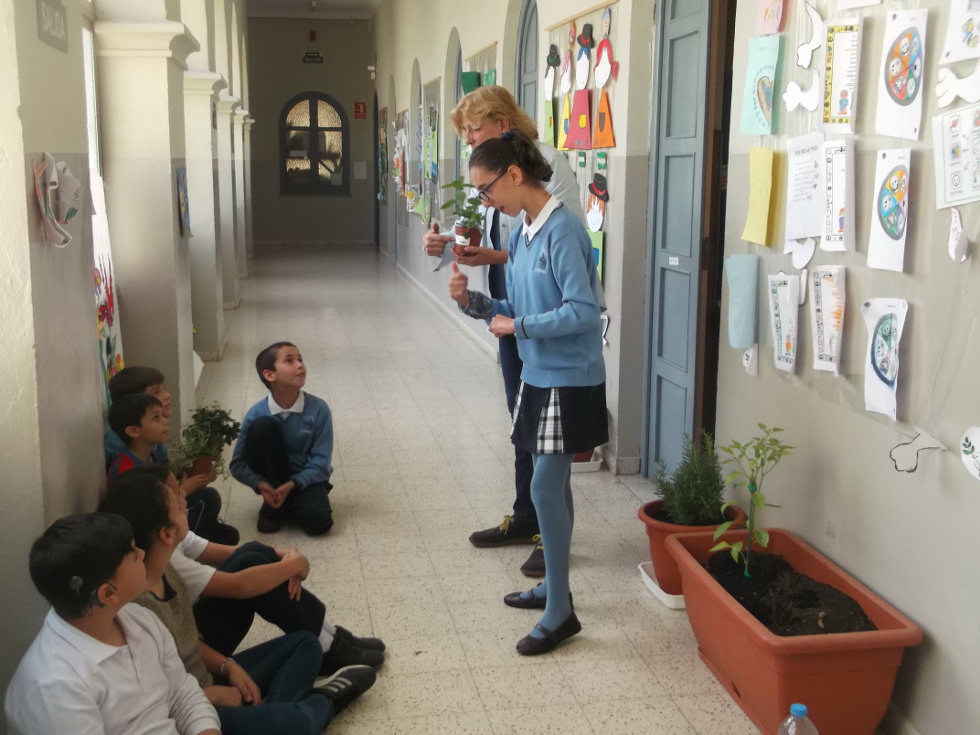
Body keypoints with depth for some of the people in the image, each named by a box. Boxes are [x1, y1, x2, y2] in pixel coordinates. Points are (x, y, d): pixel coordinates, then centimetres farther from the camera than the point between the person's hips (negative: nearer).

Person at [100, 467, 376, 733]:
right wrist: (215, 695, -13)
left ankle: (267, 711, -3)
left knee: (304, 642, 17)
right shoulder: (134, 605, -30)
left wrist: (227, 666, -2)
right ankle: (323, 702, 5)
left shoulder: (163, 569, -2)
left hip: (206, 684, 10)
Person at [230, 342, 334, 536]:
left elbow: (321, 462, -14)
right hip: (272, 480, 1)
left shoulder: (318, 409, -17)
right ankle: (271, 505, -10)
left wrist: (291, 486, -26)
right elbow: (238, 464, -9)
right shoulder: (257, 413, -15)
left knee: (318, 521, -32)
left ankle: (289, 503, 5)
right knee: (262, 426, -25)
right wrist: (260, 484, -27)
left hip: (305, 479, -1)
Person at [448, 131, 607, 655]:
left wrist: (518, 327, -17)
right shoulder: (521, 235, 8)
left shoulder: (563, 230, -19)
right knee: (554, 486, 17)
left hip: (569, 381, -9)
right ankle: (553, 587, 30)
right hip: (539, 375, 9)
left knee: (545, 489, -7)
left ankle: (560, 613, 4)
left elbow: (583, 311, -23)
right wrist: (472, 301, -3)